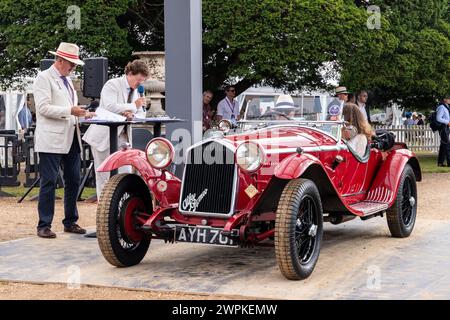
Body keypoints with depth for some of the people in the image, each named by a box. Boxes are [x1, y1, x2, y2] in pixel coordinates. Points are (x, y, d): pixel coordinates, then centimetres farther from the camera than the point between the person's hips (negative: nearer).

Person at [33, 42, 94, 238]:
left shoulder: (67, 80, 22)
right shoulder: (44, 78, -4)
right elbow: (43, 107, -15)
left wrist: (81, 113, 11)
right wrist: (70, 110, -19)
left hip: (70, 139, 8)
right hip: (51, 140, -8)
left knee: (73, 182, 10)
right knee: (49, 183, -5)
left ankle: (70, 222, 20)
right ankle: (44, 225, 1)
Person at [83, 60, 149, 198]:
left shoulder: (135, 91, 15)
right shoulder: (112, 85, -9)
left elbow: (141, 114, 10)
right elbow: (110, 107, -24)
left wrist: (132, 114, -14)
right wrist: (133, 106, -18)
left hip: (121, 136, 7)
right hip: (103, 136, -7)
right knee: (104, 175, 0)